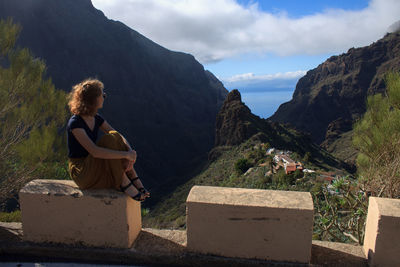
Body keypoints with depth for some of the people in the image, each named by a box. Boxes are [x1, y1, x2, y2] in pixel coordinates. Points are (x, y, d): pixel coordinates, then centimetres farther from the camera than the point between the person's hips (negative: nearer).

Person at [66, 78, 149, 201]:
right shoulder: (75, 123, -20)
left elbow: (121, 138, -3)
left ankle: (136, 182, -19)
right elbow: (94, 151, -33)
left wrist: (131, 152, -22)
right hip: (81, 173, -7)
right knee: (110, 140, -26)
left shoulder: (96, 118, 4)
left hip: (97, 167, 7)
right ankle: (125, 184, -23)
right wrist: (125, 154, -34)